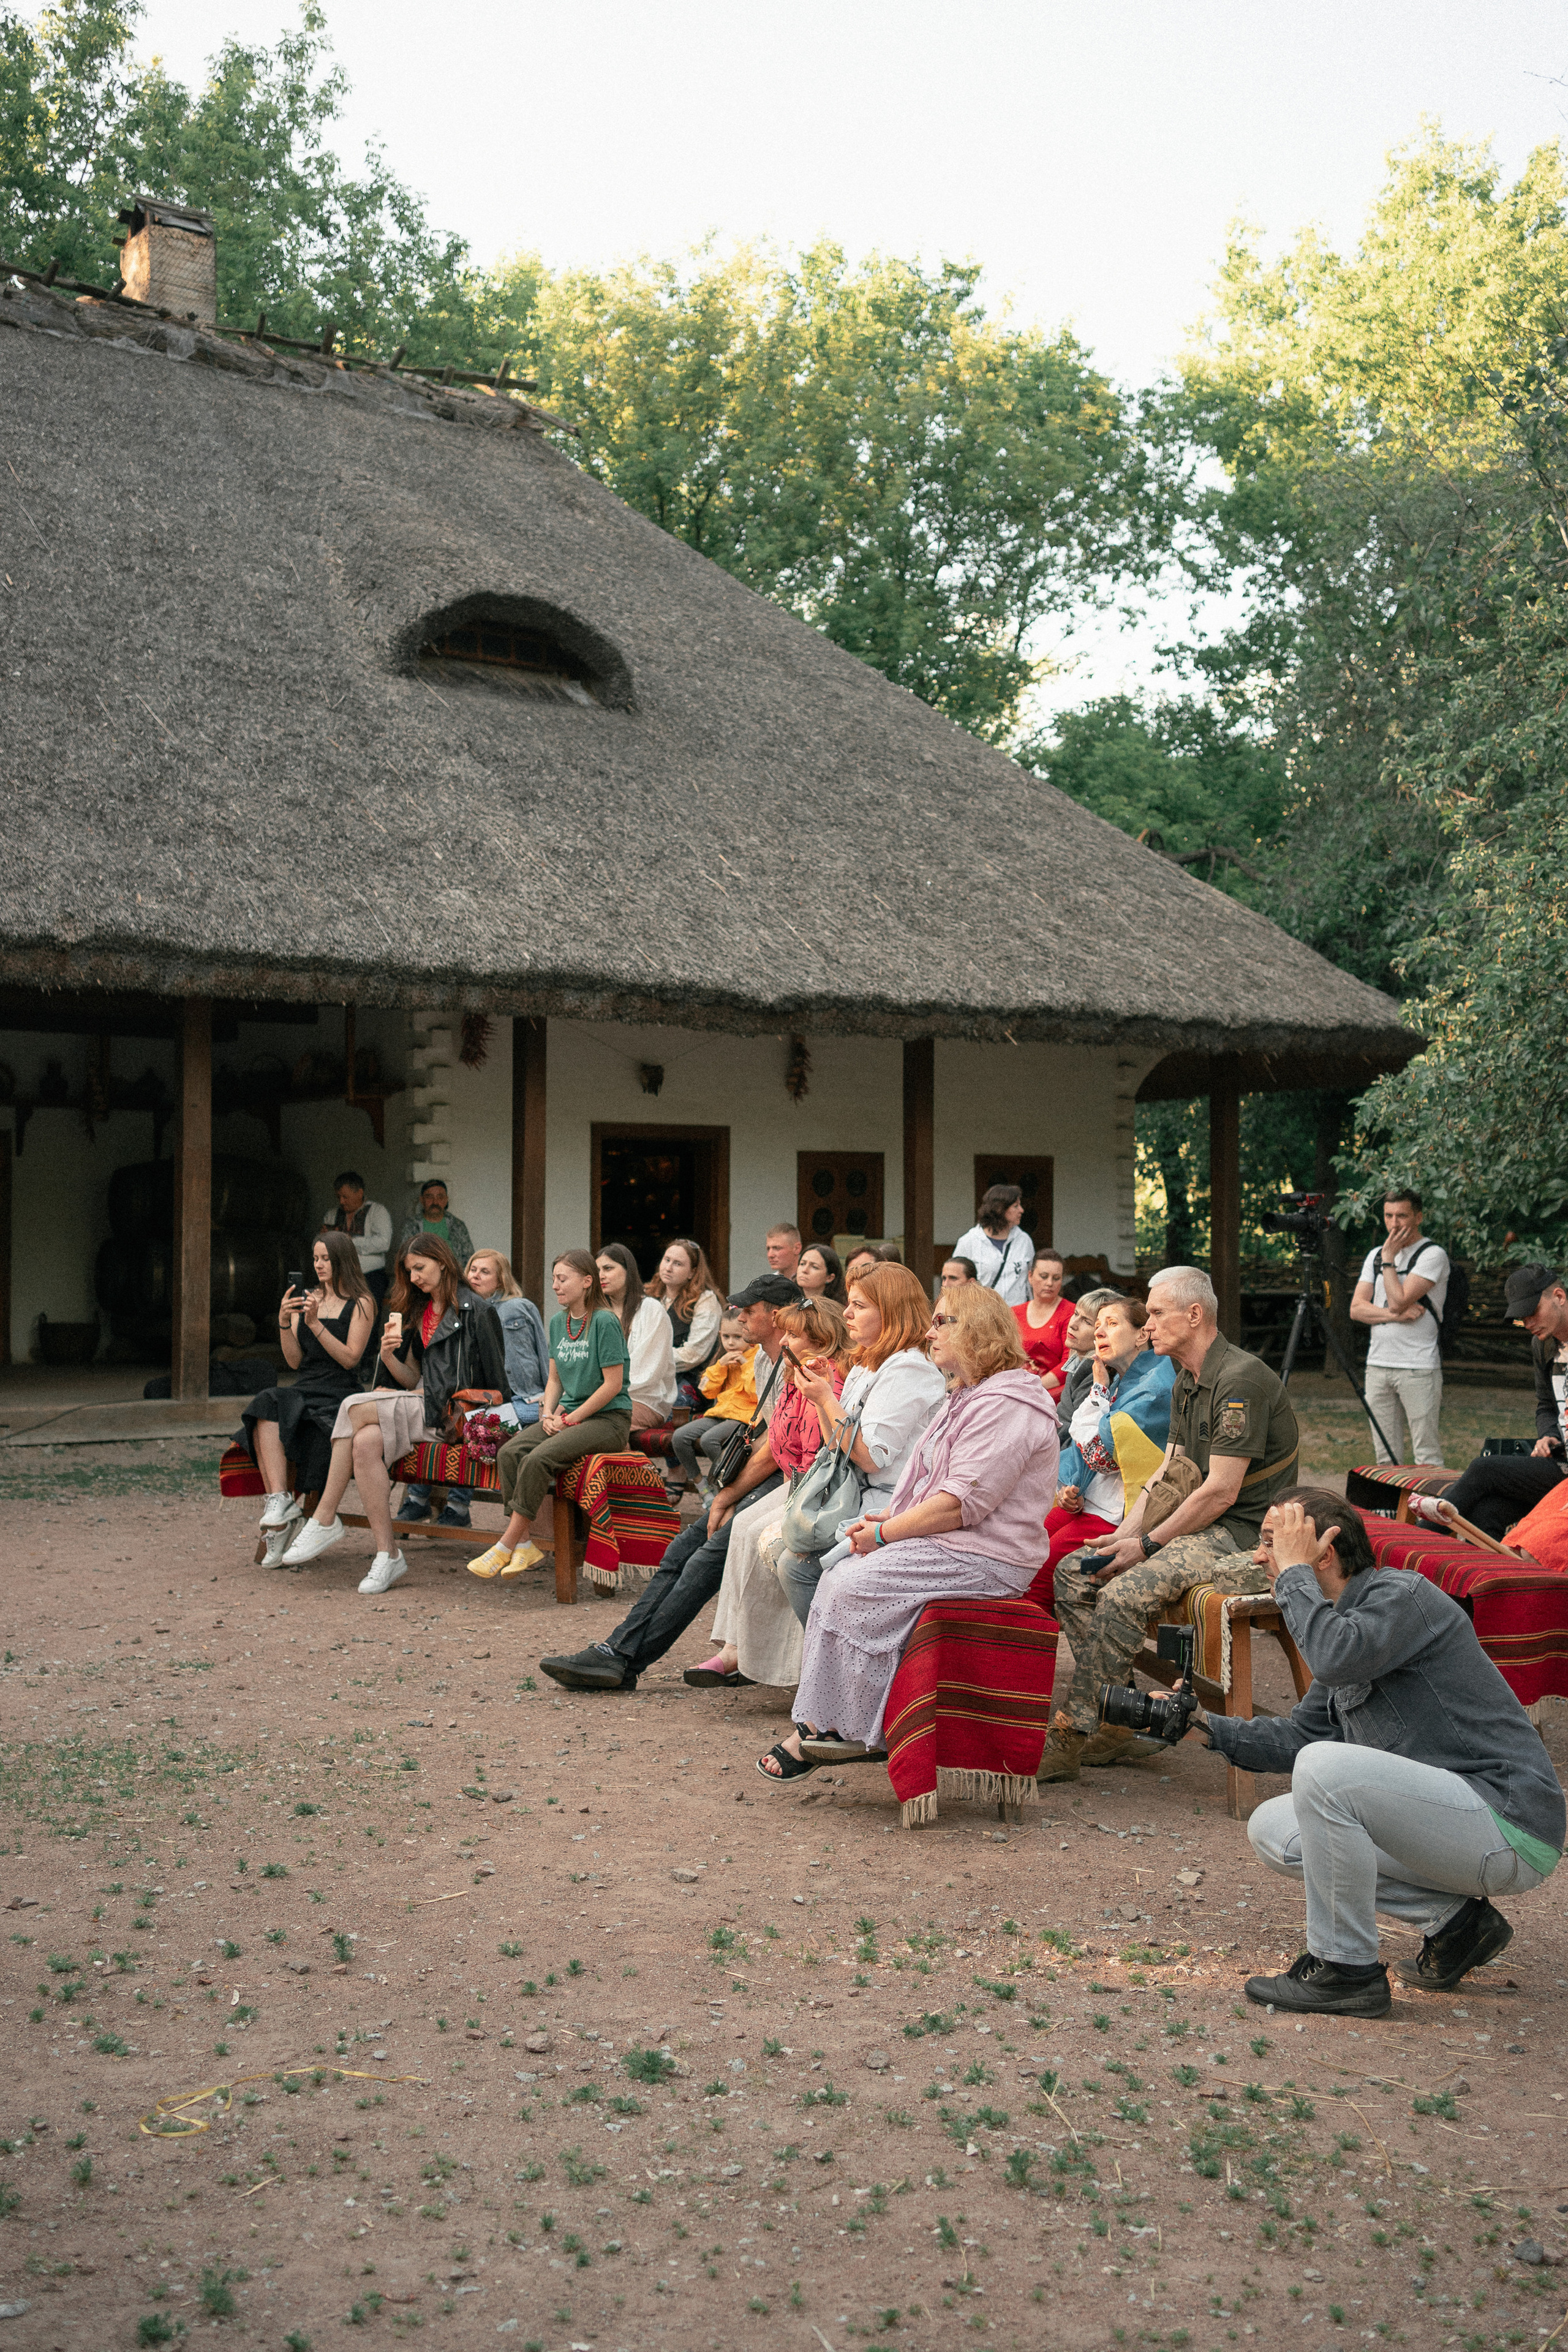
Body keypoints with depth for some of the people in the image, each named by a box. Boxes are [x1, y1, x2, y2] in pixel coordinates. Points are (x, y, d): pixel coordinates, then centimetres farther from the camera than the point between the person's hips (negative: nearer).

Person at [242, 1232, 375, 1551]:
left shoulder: (361, 1304, 2)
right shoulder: (305, 1298, 18)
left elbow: (350, 1359, -8)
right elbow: (294, 1361, 12)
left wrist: (316, 1324, -15)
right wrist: (284, 1323, -5)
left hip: (340, 1396, -5)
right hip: (304, 1390, 5)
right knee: (265, 1407, -30)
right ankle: (280, 1499, -40)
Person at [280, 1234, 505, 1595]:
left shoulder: (475, 1310, 0)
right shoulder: (418, 1311, 23)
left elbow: (495, 1383, -3)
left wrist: (433, 1396, -5)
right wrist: (389, 1356, 0)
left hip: (454, 1414, -6)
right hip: (421, 1406, 6)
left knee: (355, 1407, -23)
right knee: (366, 1442, -27)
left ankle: (325, 1521, -17)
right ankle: (387, 1556, -28)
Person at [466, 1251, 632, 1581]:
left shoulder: (605, 1321, -11)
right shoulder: (558, 1322, 13)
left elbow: (613, 1384, -14)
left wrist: (571, 1419, -13)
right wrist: (548, 1414, -1)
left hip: (609, 1418, -7)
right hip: (569, 1414, 7)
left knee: (538, 1459, -28)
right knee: (509, 1453, -18)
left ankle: (506, 1546, -19)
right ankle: (524, 1544, -18)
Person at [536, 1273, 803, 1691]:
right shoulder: (764, 1359, 17)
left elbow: (780, 1446, -16)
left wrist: (730, 1496, -7)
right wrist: (728, 1492, 4)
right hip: (768, 1474, 10)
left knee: (712, 1552, -21)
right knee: (687, 1544, -3)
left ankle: (625, 1659, -20)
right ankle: (620, 1650, -7)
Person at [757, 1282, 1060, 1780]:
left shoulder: (1006, 1405, -16)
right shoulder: (966, 1396, 20)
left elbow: (963, 1502, -22)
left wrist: (884, 1533, -14)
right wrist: (885, 1517, 4)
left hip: (985, 1559, -10)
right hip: (945, 1546, 10)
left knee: (856, 1587, -20)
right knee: (837, 1579, -4)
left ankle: (854, 1733, -8)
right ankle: (814, 1728, -8)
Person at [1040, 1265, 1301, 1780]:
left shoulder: (1241, 1379, -17)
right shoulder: (1186, 1384, 14)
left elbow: (1221, 1492, -20)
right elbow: (1167, 1475, 14)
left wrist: (1147, 1546, -15)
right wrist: (1123, 1536, -1)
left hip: (1246, 1540, -10)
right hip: (1203, 1528, 10)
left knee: (1124, 1593, -28)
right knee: (1073, 1573, -2)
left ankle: (1072, 1734, -16)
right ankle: (1110, 1724, -3)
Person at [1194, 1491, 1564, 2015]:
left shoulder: (1402, 1594, -14)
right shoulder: (1347, 1623, 14)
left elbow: (1335, 1658, -34)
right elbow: (1298, 1735, 20)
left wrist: (1294, 1571, -19)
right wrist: (1206, 1726, 10)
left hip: (1508, 1825, -10)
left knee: (1326, 1767, -28)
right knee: (1272, 1830, 9)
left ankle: (1346, 1970, -12)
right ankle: (1454, 1918, 8)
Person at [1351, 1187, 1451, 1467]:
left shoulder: (1433, 1255, -6)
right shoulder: (1375, 1255, 15)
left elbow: (1399, 1301, -17)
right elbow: (1357, 1309, 5)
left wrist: (1389, 1258, -8)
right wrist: (1395, 1315, -10)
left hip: (1419, 1368, -6)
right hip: (1378, 1365, 6)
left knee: (1427, 1454, -6)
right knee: (1386, 1454, 7)